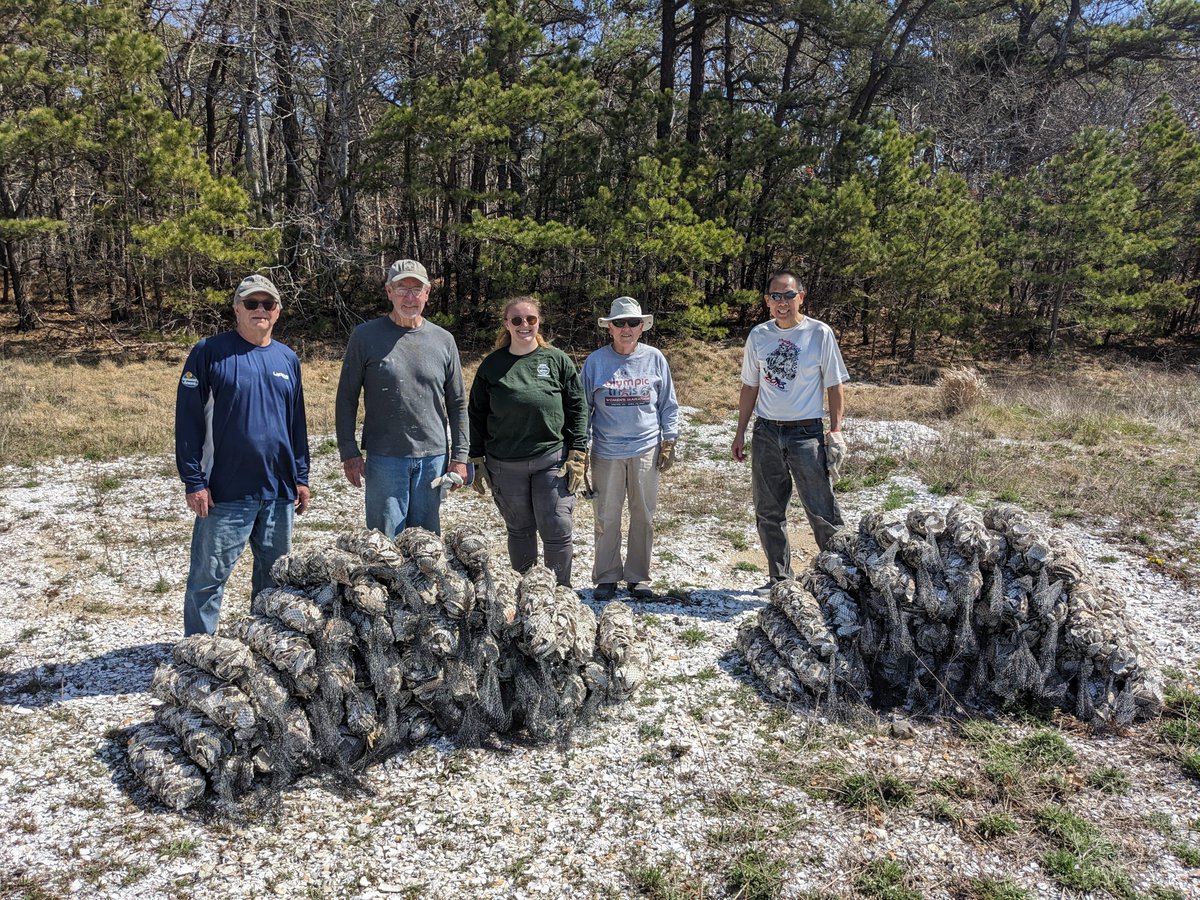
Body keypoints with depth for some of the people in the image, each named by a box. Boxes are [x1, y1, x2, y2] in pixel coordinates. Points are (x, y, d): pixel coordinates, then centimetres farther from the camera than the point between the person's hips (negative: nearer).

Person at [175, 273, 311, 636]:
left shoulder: (287, 359, 10)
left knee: (276, 576, 14)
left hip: (279, 491, 5)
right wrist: (194, 481, -11)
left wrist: (301, 477, 13)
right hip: (225, 492, -5)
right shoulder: (210, 352, -5)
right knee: (208, 578, 2)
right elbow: (188, 419, -7)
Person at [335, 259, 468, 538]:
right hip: (384, 459, -2)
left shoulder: (443, 340, 6)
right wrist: (349, 453, -4)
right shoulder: (365, 336, -1)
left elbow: (457, 404, 9)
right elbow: (346, 399, 2)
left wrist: (460, 456, 4)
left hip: (433, 457, 3)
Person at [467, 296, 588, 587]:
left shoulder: (557, 360, 2)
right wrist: (477, 460, 6)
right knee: (519, 531, 12)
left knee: (557, 531, -3)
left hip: (552, 461, -1)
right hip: (505, 466, 2)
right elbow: (476, 414, 10)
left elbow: (577, 408, 3)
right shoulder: (492, 365, 5)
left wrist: (578, 454, -3)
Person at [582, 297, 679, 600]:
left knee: (643, 516, 8)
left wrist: (669, 442, 4)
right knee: (606, 517, 4)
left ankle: (638, 577, 21)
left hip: (646, 450, 1)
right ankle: (606, 577, 18)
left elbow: (668, 405, 9)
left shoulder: (654, 359, 2)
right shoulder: (596, 361, 0)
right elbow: (584, 407, 7)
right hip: (607, 452, 0)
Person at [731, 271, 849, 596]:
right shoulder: (758, 335, 6)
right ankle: (780, 578, 22)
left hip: (806, 433, -4)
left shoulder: (820, 333, -3)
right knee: (768, 512, 9)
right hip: (766, 432, 4)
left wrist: (835, 432, -6)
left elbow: (834, 386, 0)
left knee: (822, 511, -4)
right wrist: (740, 433, 11)